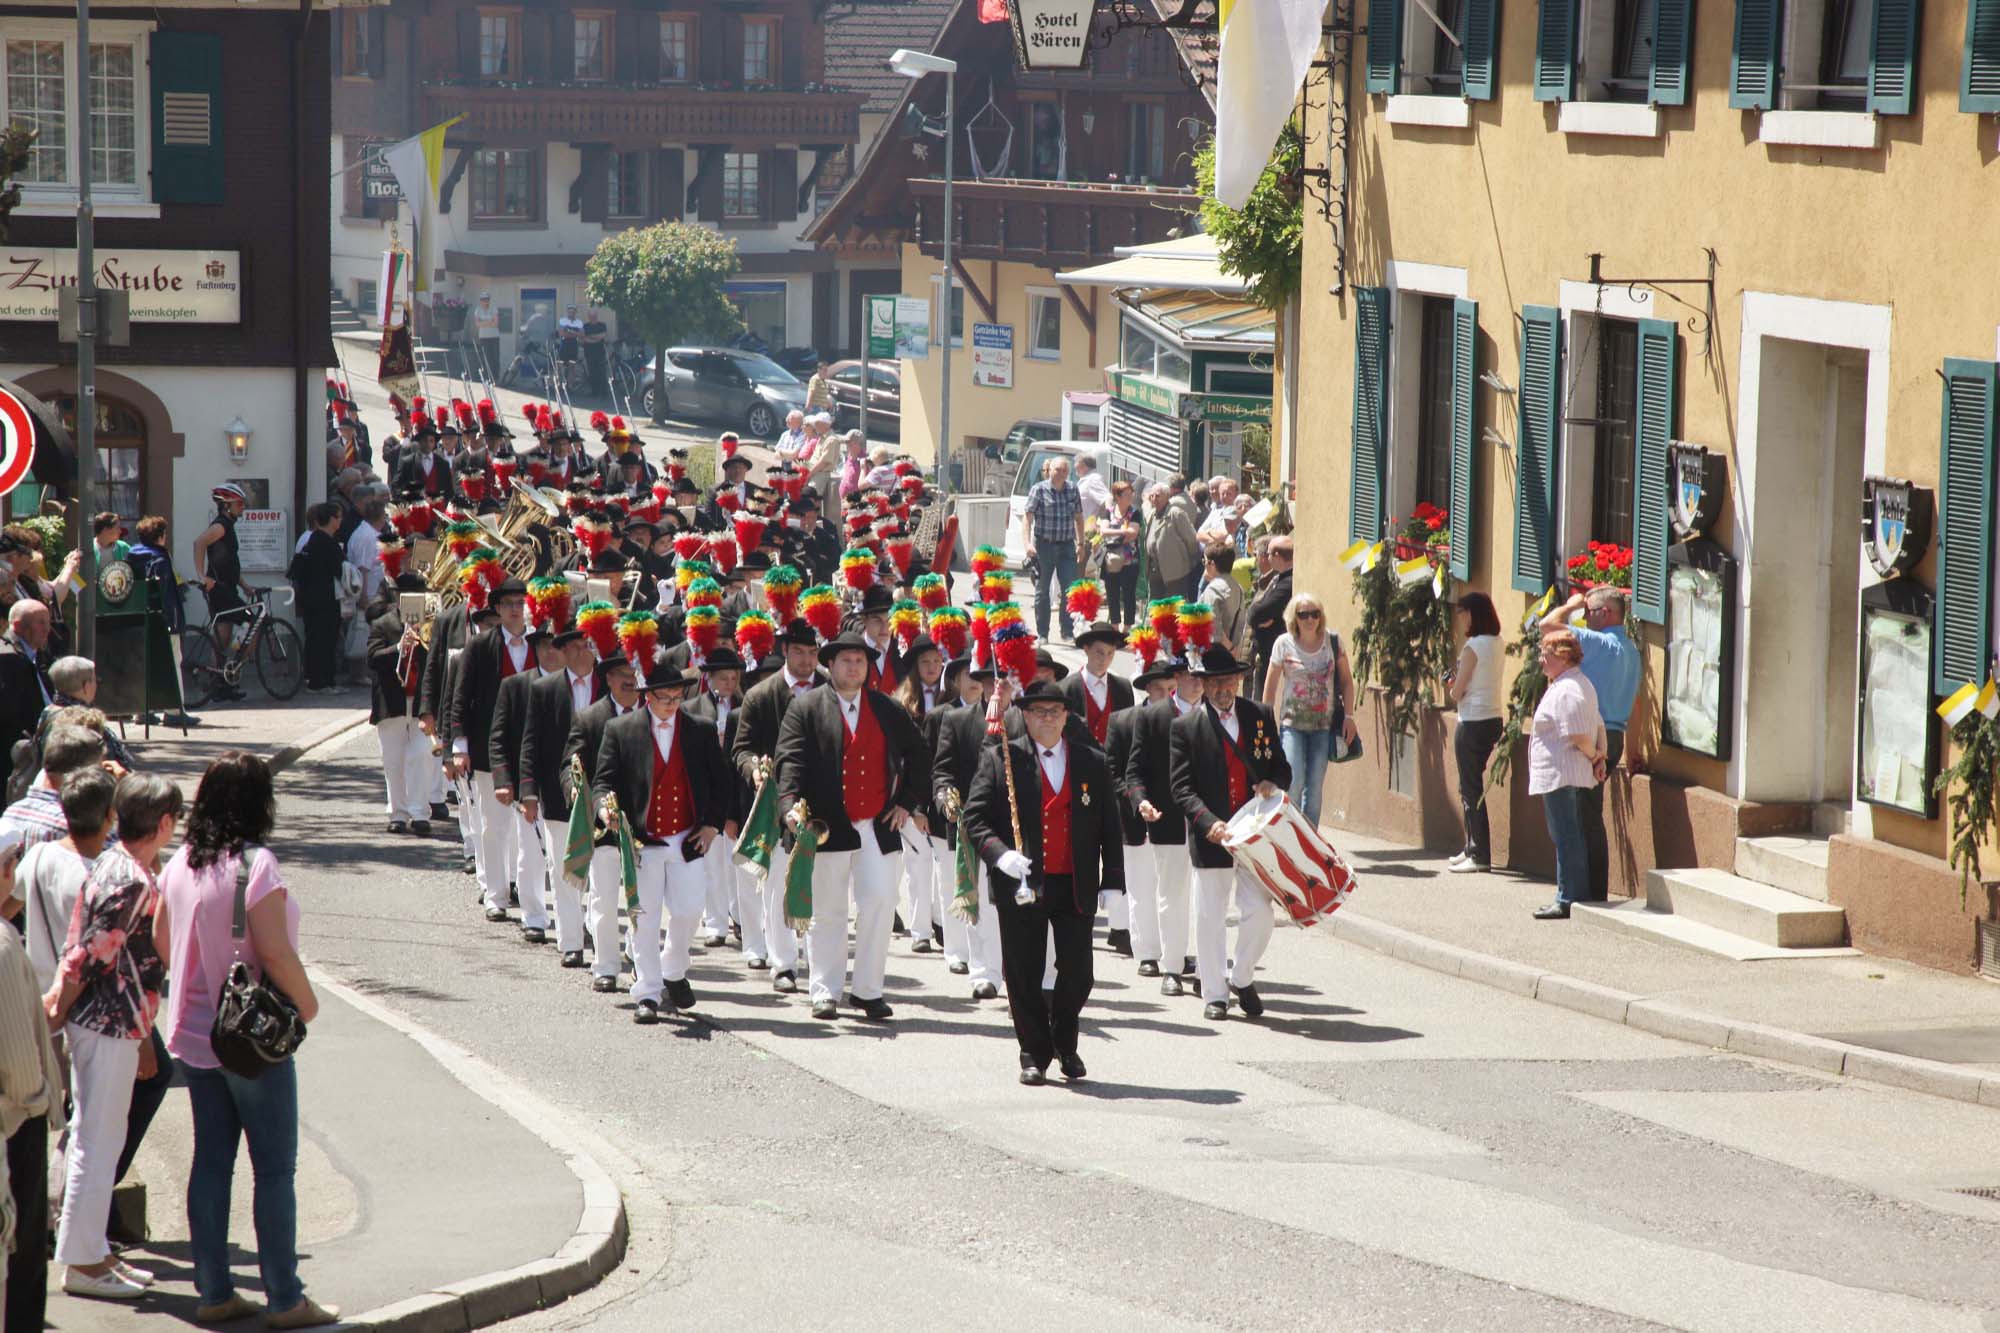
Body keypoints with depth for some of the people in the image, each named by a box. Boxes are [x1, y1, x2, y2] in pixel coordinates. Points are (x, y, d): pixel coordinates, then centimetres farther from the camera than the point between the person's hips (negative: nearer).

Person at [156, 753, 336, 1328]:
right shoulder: (255, 865, -20)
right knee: (275, 1169, 2)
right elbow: (275, 952, -22)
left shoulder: (180, 865, 2)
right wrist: (307, 1002, -5)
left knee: (211, 1163, 12)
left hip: (195, 1037, 7)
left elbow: (162, 937, 13)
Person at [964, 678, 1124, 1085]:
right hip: (1020, 886, -2)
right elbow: (975, 817, -1)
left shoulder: (1092, 763, 8)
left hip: (1075, 888, 2)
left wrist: (1111, 884, 2)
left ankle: (1065, 1043, 26)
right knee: (1024, 975, 2)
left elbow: (1110, 829, 10)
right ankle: (1035, 1055, 15)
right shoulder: (1001, 760, 1)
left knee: (1077, 972, 2)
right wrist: (999, 853, -19)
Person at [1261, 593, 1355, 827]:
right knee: (1294, 781, -15)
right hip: (1292, 723, -2)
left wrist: (1349, 716, 1)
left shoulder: (1332, 641, 0)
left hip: (1324, 724, 2)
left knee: (1314, 785, 3)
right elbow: (1270, 687, 3)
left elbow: (1346, 680, 8)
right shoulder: (1284, 644, -3)